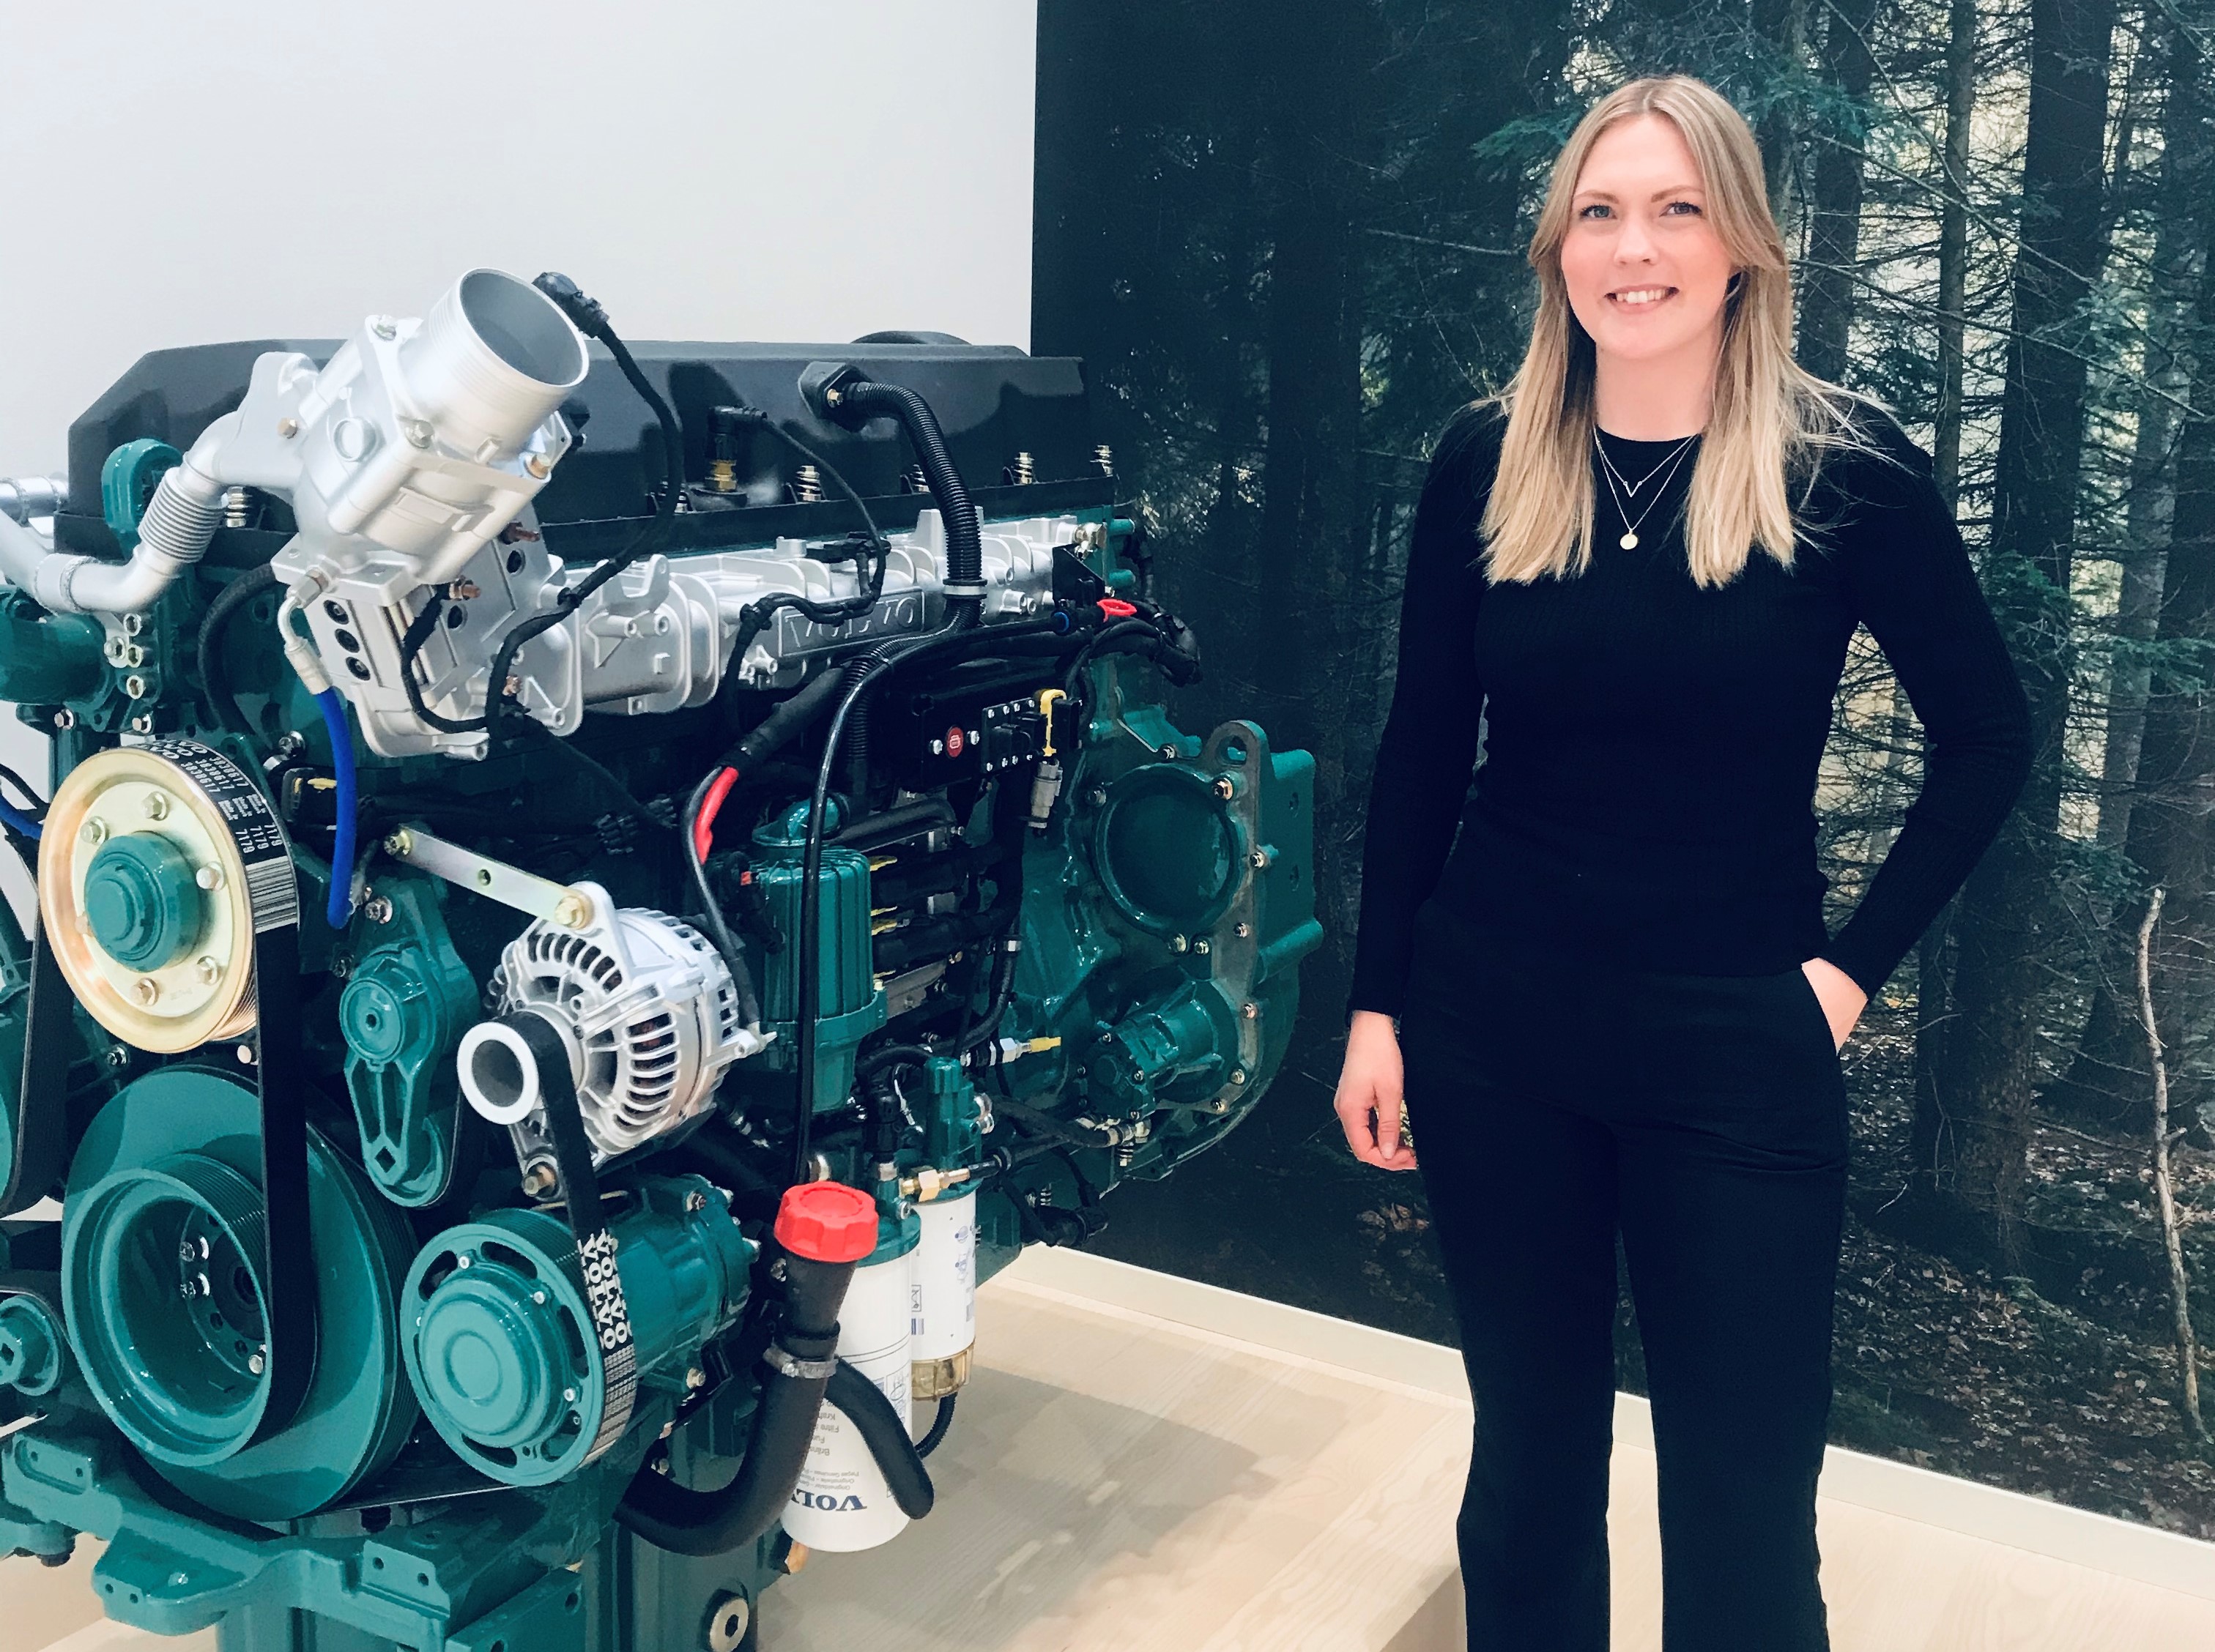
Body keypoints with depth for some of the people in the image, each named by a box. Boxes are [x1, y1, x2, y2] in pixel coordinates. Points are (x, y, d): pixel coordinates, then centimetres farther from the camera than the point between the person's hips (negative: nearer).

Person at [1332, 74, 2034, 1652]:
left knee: (1743, 1499, 5)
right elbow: (1422, 748, 5)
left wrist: (1854, 961, -4)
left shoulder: (1848, 464, -7)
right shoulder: (1488, 459, 0)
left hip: (1737, 1046, -2)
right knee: (1529, 1444, 16)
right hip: (1494, 1024, 2)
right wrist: (1378, 1004, 3)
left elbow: (1990, 736, 1)